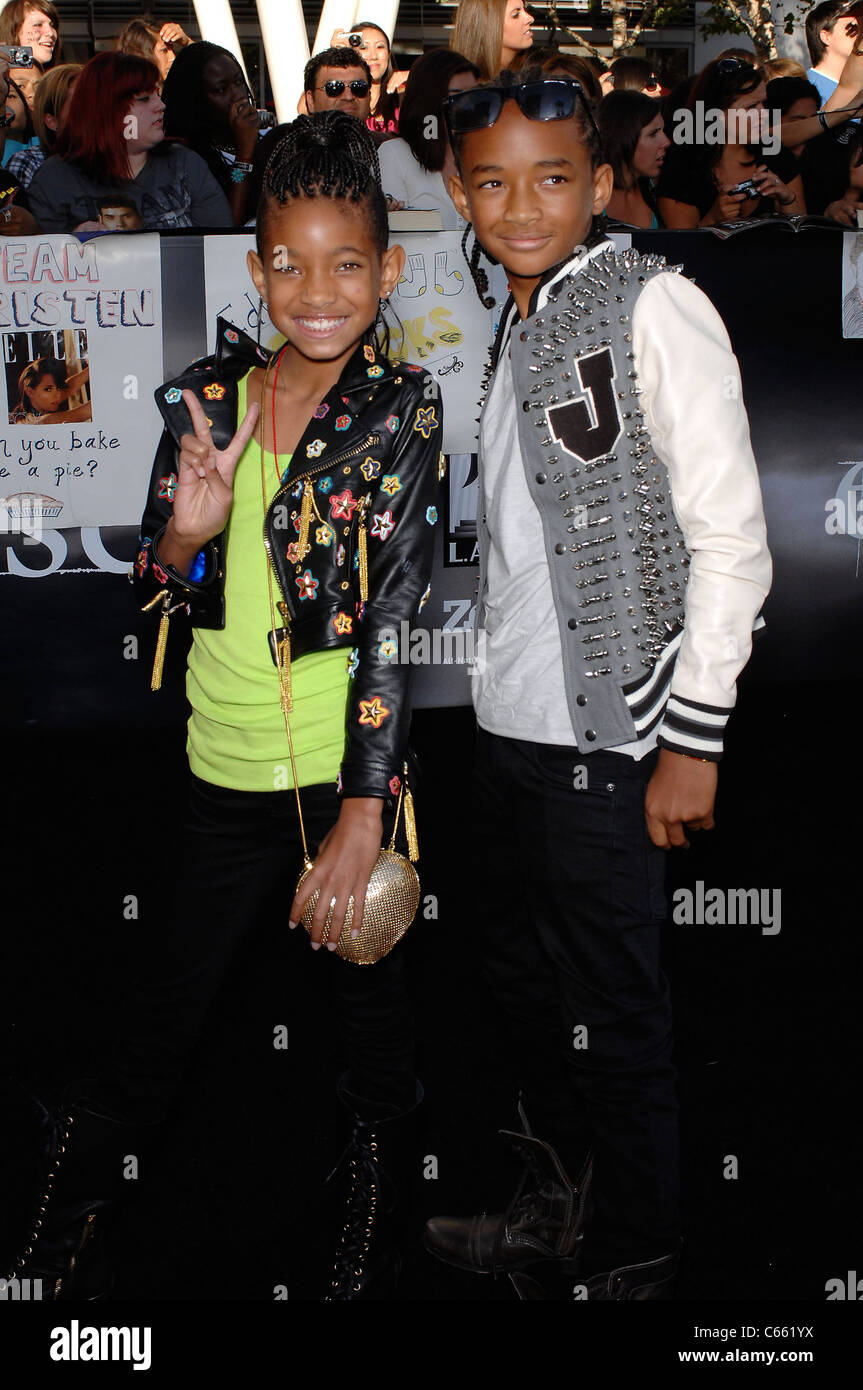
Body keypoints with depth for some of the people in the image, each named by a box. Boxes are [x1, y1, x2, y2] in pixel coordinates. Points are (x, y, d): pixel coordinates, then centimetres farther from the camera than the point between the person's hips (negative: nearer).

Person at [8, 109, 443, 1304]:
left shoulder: (403, 410, -8)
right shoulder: (206, 397, 2)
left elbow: (399, 616, -15)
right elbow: (151, 589, 8)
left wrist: (362, 815, -21)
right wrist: (187, 533, -16)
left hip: (355, 764, -3)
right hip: (229, 766, 3)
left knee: (368, 988, 11)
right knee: (174, 992, 15)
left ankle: (373, 1216, 34)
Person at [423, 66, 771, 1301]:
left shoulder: (653, 308, -11)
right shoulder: (511, 324, 12)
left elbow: (732, 537, -15)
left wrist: (693, 738, -17)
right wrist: (495, 681, 17)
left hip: (607, 736, -8)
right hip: (512, 724, 8)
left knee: (610, 1009, 4)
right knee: (525, 978, 19)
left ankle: (631, 1260, 24)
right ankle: (556, 1212, 38)